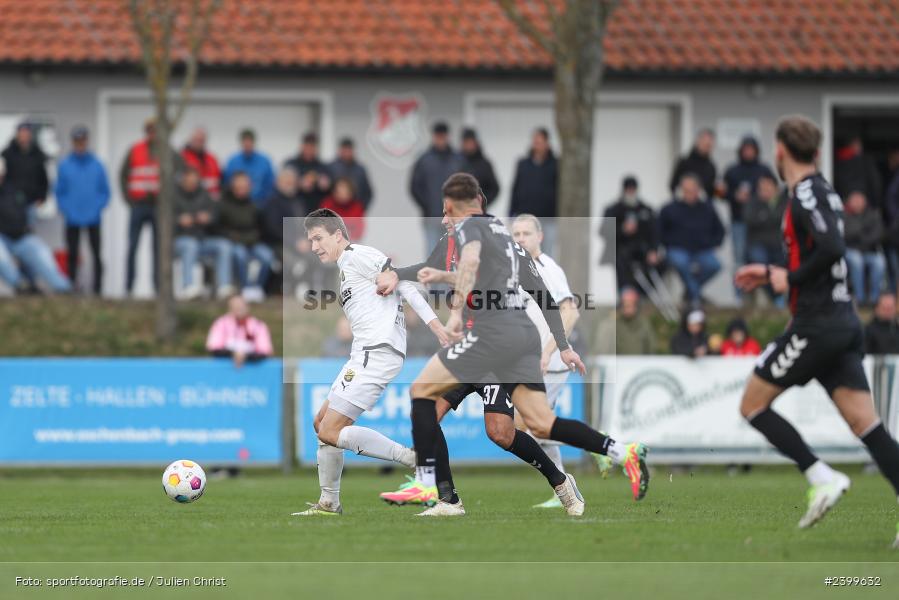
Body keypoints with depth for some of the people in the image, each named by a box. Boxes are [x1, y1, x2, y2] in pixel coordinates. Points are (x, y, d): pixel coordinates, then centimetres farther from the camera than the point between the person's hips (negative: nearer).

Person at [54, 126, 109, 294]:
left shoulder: (97, 165, 3)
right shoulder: (64, 166, 3)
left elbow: (105, 192, 6)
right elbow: (59, 192, 6)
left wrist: (97, 209, -7)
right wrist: (66, 211, -6)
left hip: (93, 220, 0)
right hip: (73, 221, 0)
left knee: (96, 254, 0)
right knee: (72, 255, 2)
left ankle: (97, 287, 4)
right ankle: (71, 286, 8)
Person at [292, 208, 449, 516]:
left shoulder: (358, 255, -5)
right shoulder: (346, 268, 24)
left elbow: (402, 281, -13)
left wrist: (434, 323, -21)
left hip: (376, 352, -10)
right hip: (364, 353, 10)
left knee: (331, 433, -14)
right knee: (322, 423, 15)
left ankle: (415, 459, -17)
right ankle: (328, 503, 20)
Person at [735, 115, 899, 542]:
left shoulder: (805, 193, -11)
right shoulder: (825, 192, 17)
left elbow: (831, 249, -25)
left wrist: (790, 279, -11)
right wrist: (771, 273, 26)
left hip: (815, 326, -8)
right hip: (843, 323, 8)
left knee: (753, 405, 4)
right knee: (865, 423, 1)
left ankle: (821, 476, -8)